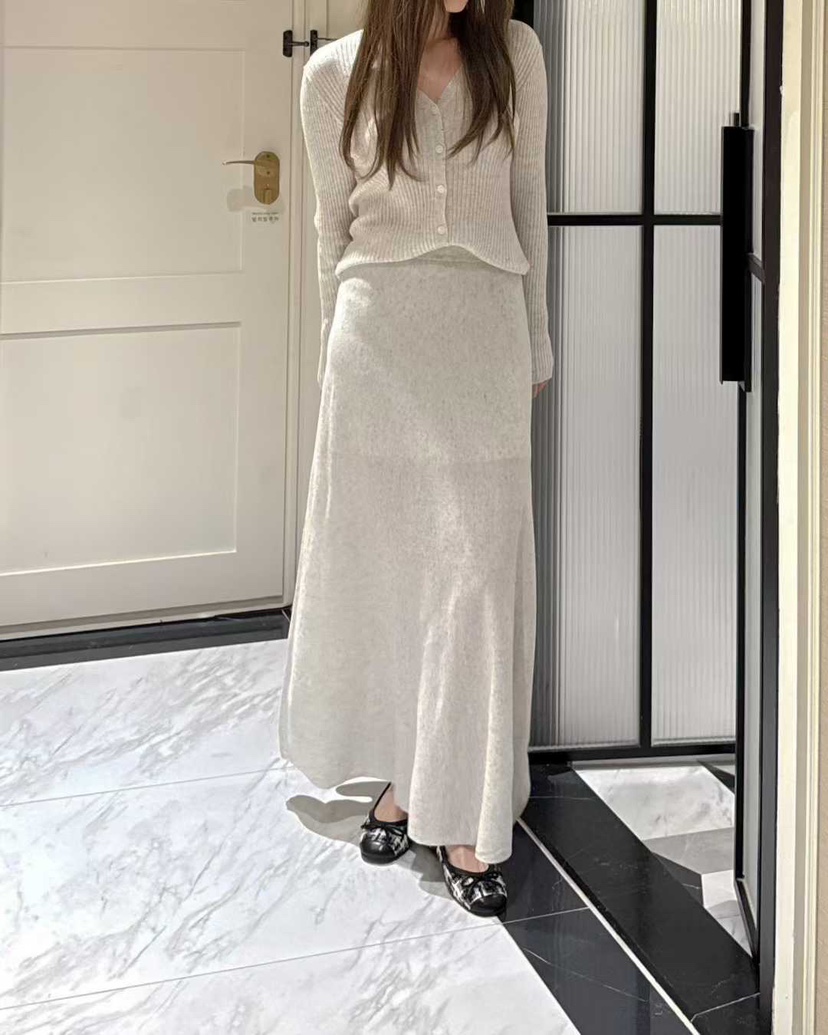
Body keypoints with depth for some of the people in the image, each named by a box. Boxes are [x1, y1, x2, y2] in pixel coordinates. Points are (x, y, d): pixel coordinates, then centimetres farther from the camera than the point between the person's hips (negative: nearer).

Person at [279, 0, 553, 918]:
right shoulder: (336, 73, 2)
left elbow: (529, 205, 10)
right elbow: (333, 224, 9)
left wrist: (535, 346, 11)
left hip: (483, 333, 0)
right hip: (378, 334, 0)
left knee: (478, 577, -2)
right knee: (380, 563, 7)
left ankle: (463, 819, 6)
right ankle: (401, 776, 24)